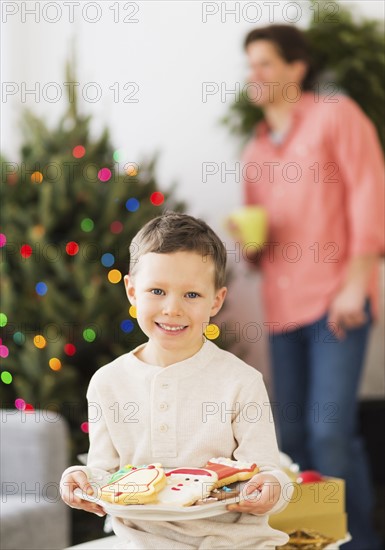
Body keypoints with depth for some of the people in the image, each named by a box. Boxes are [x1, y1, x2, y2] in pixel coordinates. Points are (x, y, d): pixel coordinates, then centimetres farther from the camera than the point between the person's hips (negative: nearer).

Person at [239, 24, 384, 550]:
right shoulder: (255, 150, 20)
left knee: (330, 430, -14)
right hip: (282, 309, 6)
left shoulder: (335, 115, 2)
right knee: (291, 435, 5)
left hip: (336, 303, -6)